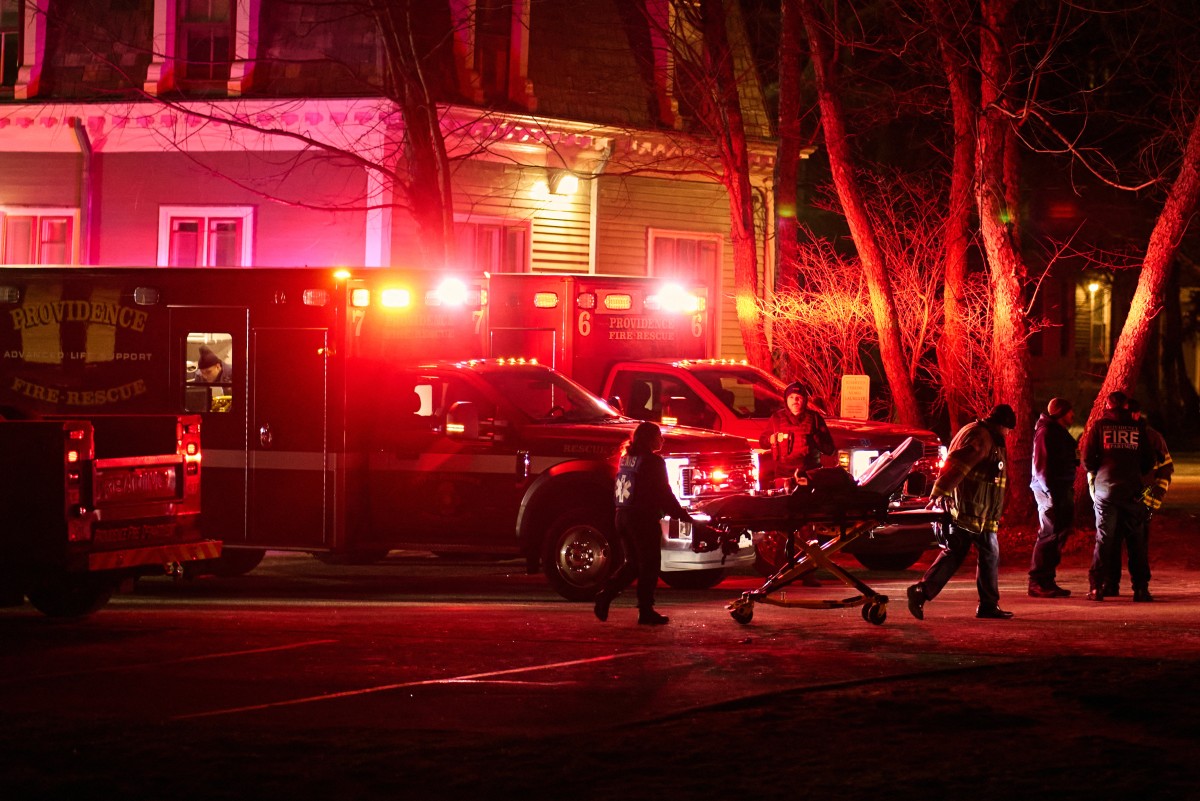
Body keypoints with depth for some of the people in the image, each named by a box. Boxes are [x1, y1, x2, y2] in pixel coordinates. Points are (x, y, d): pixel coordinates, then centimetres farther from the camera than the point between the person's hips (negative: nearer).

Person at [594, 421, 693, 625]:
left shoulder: (626, 458, 12)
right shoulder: (653, 461, -11)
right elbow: (663, 494, -13)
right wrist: (682, 515, -3)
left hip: (622, 516, 8)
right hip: (644, 518, -8)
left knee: (632, 564, 16)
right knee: (649, 565, 1)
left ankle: (606, 593, -1)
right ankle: (646, 612, 2)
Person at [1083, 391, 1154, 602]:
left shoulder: (1099, 426, 0)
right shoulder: (1138, 428, 2)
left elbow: (1087, 459, -3)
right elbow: (1148, 461, 5)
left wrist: (1094, 473, 17)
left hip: (1105, 489, 0)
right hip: (1132, 491, 0)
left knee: (1104, 539, 4)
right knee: (1137, 541, 7)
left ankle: (1096, 587, -2)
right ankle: (1141, 588, 5)